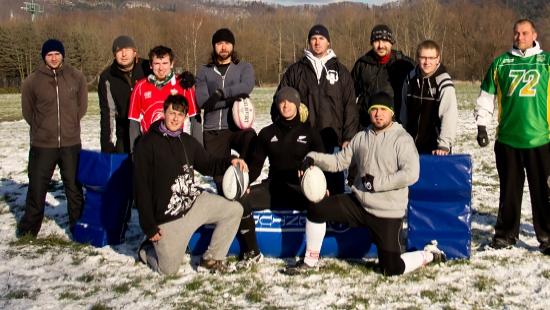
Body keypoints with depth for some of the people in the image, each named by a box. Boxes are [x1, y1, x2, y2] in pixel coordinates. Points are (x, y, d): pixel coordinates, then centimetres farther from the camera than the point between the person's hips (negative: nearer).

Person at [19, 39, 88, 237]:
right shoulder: (32, 81, -5)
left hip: (71, 144, 1)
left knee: (74, 187, 12)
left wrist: (69, 124, 7)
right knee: (37, 188, 6)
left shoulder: (77, 77, -1)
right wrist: (42, 128, 9)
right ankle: (28, 230, 21)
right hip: (42, 145, -1)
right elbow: (28, 111, 8)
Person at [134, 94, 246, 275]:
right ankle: (147, 250, 31)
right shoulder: (148, 144, -11)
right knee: (169, 270, -3)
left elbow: (207, 165, 18)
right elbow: (142, 188, -12)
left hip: (195, 201, 6)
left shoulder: (187, 142, 8)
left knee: (234, 210, -9)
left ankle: (211, 259, 3)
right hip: (166, 216, -6)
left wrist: (230, 161, -4)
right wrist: (149, 226, -14)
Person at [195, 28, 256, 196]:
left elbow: (247, 86, -12)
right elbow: (202, 100, -4)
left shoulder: (244, 67, 11)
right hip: (213, 132, 2)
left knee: (251, 138, -36)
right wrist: (232, 99, -13)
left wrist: (220, 93, -19)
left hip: (238, 127, -2)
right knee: (220, 180, 2)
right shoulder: (204, 71, 12)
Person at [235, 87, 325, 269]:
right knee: (240, 200, -24)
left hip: (301, 189, -2)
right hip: (273, 188, 2)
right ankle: (252, 253, -8)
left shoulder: (309, 133, 9)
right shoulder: (267, 134, 15)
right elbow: (255, 163, 11)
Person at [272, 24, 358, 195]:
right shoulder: (295, 71, 11)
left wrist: (348, 138, -2)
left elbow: (350, 107, 6)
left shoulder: (340, 71, 11)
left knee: (335, 184, 2)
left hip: (333, 140, 0)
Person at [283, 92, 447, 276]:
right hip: (358, 203, 6)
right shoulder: (361, 138, 7)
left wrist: (376, 182, -20)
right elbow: (339, 161, 10)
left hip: (387, 213, -5)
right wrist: (313, 158, -7)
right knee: (316, 210, -7)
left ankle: (430, 254, 23)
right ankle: (310, 262, 10)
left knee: (392, 270, -6)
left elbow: (411, 174, -22)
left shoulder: (402, 139, -11)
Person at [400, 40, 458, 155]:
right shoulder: (410, 79, 4)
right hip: (412, 145, 5)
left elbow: (449, 116, -21)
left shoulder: (444, 83, -14)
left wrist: (444, 145, -29)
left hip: (434, 148, -5)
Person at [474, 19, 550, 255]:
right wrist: (481, 125, 4)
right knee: (509, 190, 10)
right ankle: (506, 234, 20)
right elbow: (486, 95, 11)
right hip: (507, 138, 2)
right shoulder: (500, 63, 9)